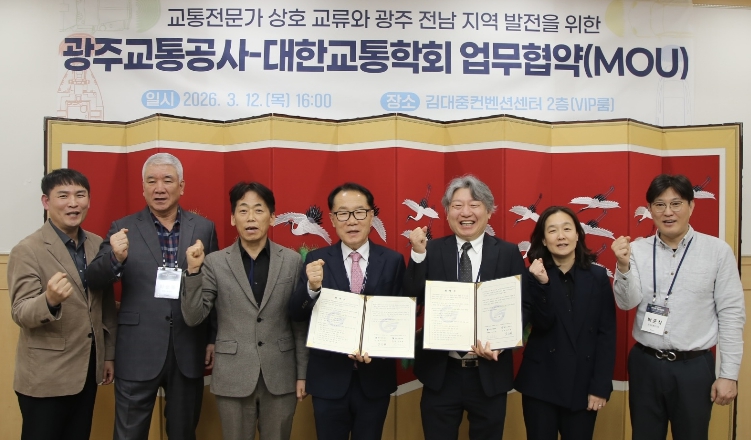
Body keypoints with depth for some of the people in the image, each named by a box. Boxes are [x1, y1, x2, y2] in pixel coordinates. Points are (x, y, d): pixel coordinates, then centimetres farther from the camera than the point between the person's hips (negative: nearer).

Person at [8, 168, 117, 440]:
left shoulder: (98, 245, 4)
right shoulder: (27, 250, -13)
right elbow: (20, 314, -16)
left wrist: (109, 354, 12)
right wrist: (50, 300, -37)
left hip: (88, 369, 5)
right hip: (45, 376, -5)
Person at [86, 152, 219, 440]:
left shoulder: (203, 228, 3)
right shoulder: (123, 229, 1)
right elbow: (94, 282, -5)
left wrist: (214, 339, 5)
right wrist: (115, 257, -25)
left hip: (188, 352, 1)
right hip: (138, 352, -1)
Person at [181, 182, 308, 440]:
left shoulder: (292, 261, 0)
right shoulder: (215, 262, -2)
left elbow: (301, 322, 3)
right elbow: (193, 318, -5)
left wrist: (302, 372, 2)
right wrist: (194, 271, -16)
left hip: (280, 377, 1)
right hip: (233, 378, 0)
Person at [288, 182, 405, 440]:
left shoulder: (393, 261, -3)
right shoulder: (316, 260, -3)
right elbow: (296, 315, -7)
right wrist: (312, 287, -26)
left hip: (375, 378, 0)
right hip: (328, 379, 0)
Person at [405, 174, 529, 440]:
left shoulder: (509, 253, -1)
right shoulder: (431, 250, -1)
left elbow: (523, 306, -2)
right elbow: (413, 300, -8)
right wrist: (418, 254, -20)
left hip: (490, 373, 0)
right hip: (440, 372, 0)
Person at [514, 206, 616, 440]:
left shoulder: (598, 276, 2)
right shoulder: (534, 276, -2)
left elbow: (607, 334, 0)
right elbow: (542, 325, -13)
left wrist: (600, 386, -5)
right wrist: (542, 284, -26)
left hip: (583, 385, 1)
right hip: (540, 384, -1)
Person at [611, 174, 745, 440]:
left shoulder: (718, 251, -6)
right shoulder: (637, 250, -1)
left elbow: (731, 314, -4)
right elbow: (627, 303, -6)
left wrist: (729, 374, -4)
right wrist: (623, 266, -24)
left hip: (694, 366, -2)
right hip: (645, 364, 2)